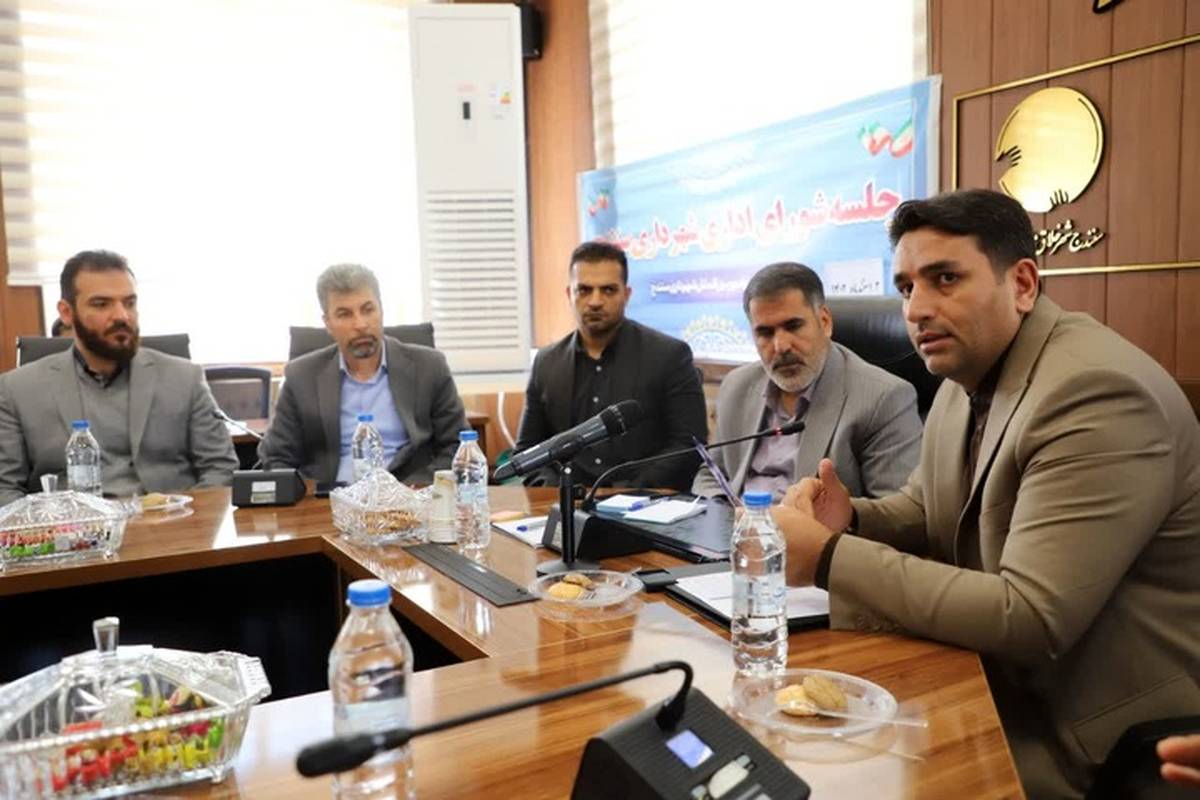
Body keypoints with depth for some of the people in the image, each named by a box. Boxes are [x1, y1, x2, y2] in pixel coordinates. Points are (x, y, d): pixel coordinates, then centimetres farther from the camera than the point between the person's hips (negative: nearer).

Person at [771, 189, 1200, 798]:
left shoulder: (1096, 392, -25)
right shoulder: (970, 374, 3)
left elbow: (1029, 622, -28)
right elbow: (924, 511, 15)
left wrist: (828, 557, -26)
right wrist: (849, 520, -8)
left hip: (1102, 734, -7)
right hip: (1009, 689, 7)